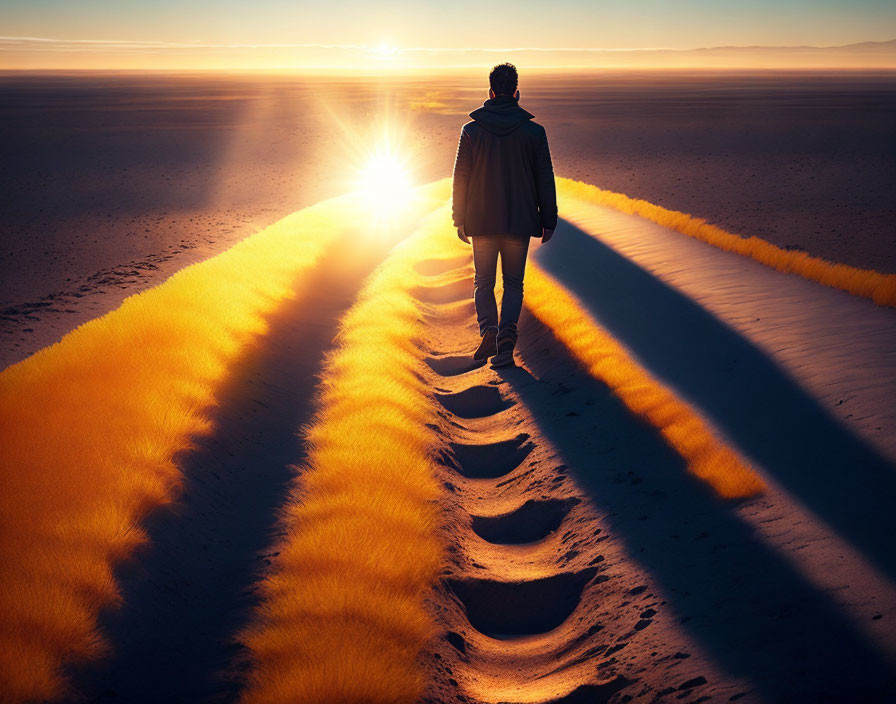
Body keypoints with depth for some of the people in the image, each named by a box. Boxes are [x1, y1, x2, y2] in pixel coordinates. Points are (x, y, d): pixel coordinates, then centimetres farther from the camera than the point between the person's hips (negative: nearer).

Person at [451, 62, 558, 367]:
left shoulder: (471, 131, -3)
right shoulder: (534, 132, -3)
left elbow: (460, 178, 0)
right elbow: (545, 180, 0)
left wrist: (459, 219, 9)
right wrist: (548, 221, 8)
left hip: (481, 221, 0)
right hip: (520, 222, 0)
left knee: (483, 282, 12)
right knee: (513, 284, 11)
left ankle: (488, 329, -12)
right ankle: (507, 336, -8)